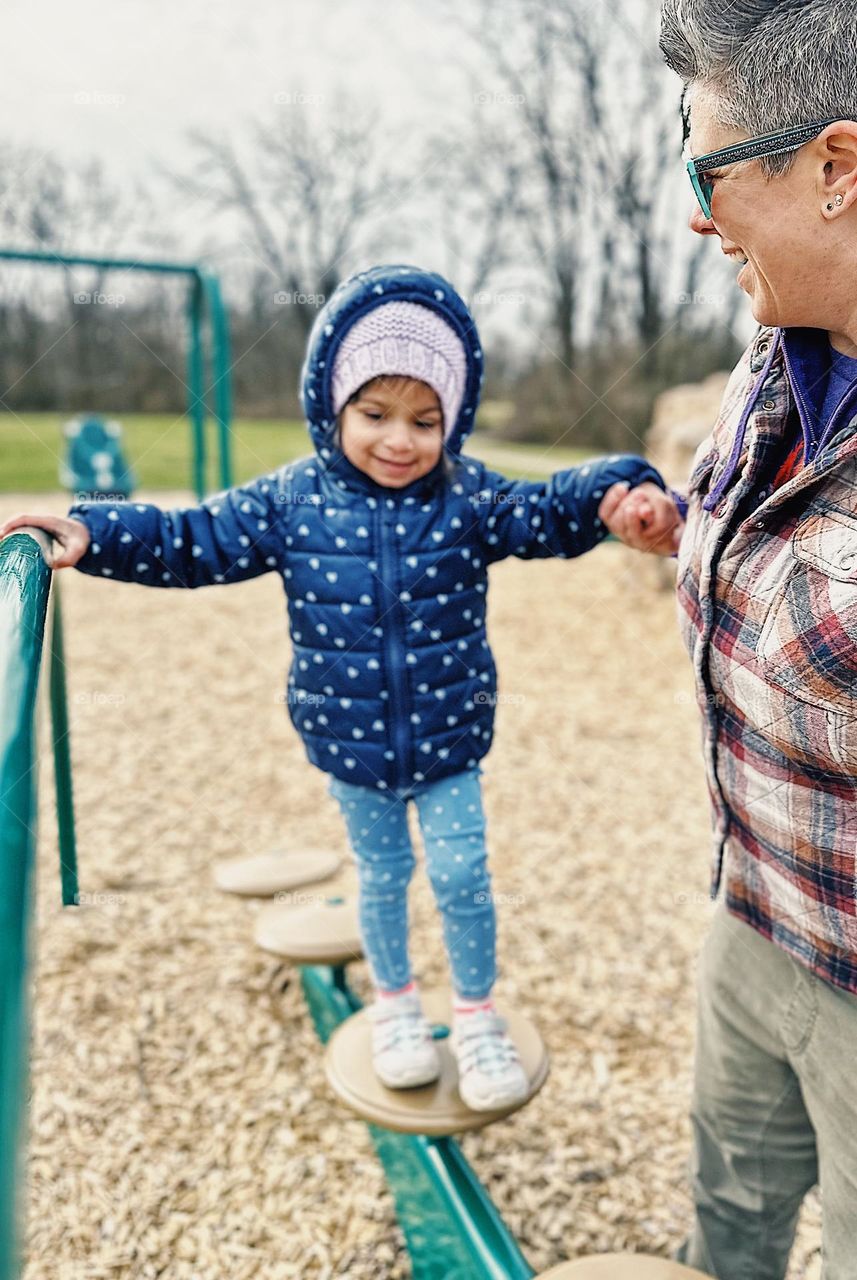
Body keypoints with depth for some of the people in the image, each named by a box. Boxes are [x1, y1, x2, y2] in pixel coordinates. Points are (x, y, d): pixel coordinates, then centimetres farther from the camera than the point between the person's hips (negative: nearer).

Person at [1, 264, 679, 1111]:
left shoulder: (469, 498, -9)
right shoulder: (292, 501, -9)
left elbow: (552, 515, -11)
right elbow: (193, 542, -5)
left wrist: (622, 490, -30)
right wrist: (91, 534, -14)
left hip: (449, 737, 0)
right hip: (350, 743, 1)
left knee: (461, 875, 6)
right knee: (381, 875, 19)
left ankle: (476, 1015, 33)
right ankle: (393, 1003, 45)